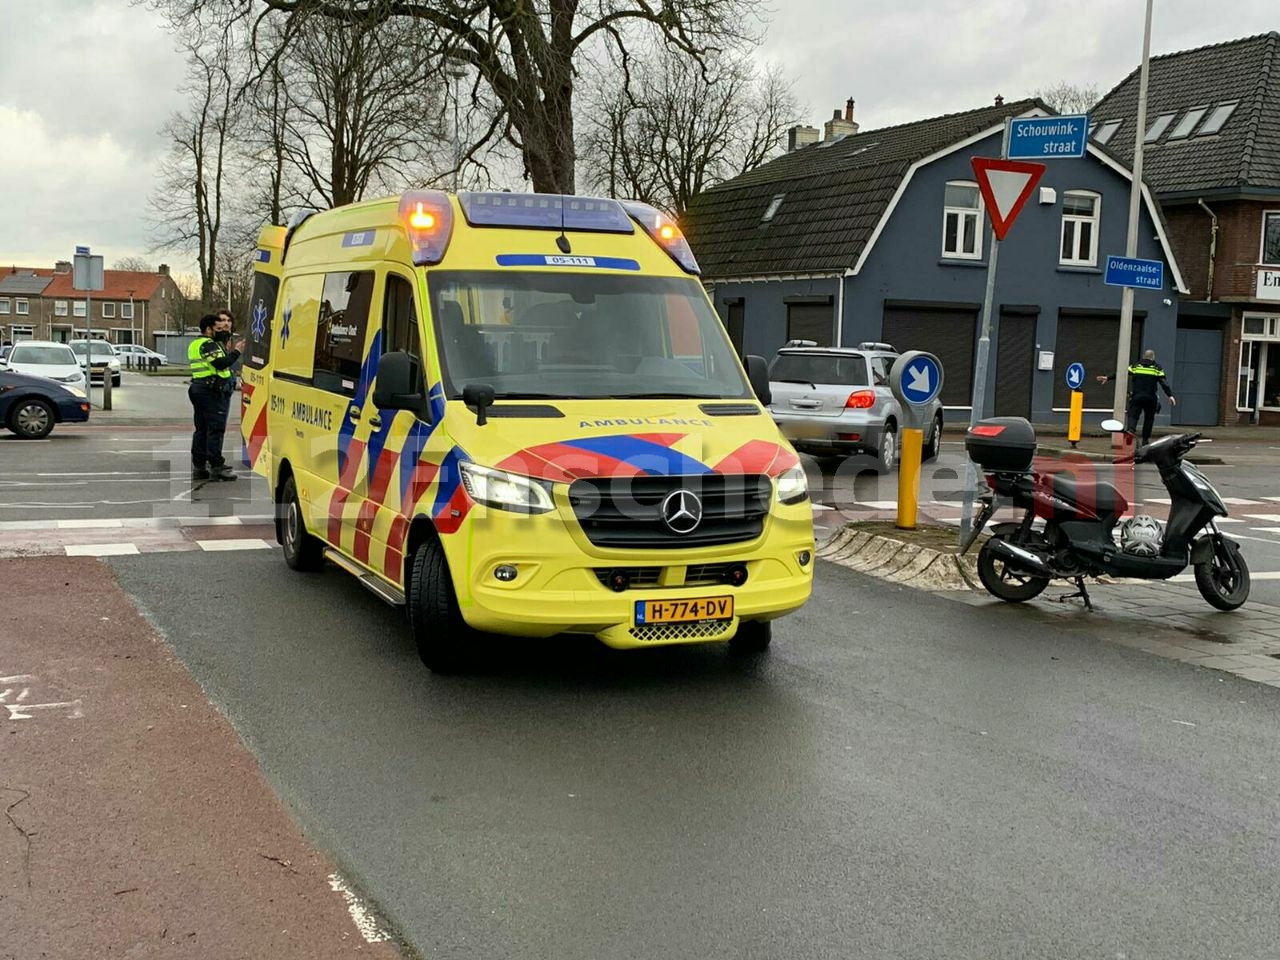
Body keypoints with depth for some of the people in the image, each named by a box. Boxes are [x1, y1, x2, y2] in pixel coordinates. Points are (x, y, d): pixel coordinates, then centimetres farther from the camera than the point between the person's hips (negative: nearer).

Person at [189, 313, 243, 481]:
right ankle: (216, 467, -11)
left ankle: (198, 467, 14)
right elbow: (221, 363, -22)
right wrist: (236, 352, -13)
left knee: (201, 428, 12)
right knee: (216, 428, -9)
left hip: (197, 386, 10)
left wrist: (226, 333, 16)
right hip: (212, 390, -10)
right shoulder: (208, 345, -11)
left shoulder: (195, 344, 20)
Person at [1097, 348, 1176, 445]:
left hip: (1136, 396, 0)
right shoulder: (1157, 368, 9)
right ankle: (1145, 440, 12)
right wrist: (1170, 395, -6)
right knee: (1149, 418, 13)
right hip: (1150, 397, 0)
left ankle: (1130, 429, -34)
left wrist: (1108, 378, 13)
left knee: (1133, 415, -3)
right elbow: (1163, 383, -1)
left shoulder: (1136, 366, 11)